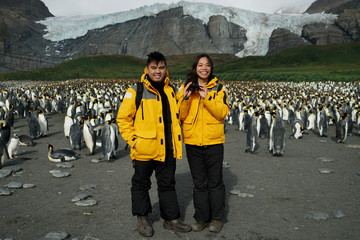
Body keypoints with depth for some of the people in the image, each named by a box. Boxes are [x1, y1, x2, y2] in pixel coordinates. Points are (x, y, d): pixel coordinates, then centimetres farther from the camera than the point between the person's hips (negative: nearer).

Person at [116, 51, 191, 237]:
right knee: (141, 184, 11)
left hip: (167, 150, 5)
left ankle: (171, 219, 26)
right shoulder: (136, 90, -7)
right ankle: (142, 219, 27)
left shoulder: (170, 91, 10)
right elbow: (123, 118, -5)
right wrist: (132, 140, -11)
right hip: (144, 150, -4)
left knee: (167, 184, 13)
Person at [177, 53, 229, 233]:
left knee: (215, 182, 6)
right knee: (199, 183, 10)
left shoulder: (218, 88, 3)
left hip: (214, 142, -1)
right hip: (193, 142, 2)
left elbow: (222, 113, -9)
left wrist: (206, 98, -18)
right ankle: (201, 218, 20)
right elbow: (180, 116, 1)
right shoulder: (186, 88, 7)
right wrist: (185, 98, -13)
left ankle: (217, 218, 20)